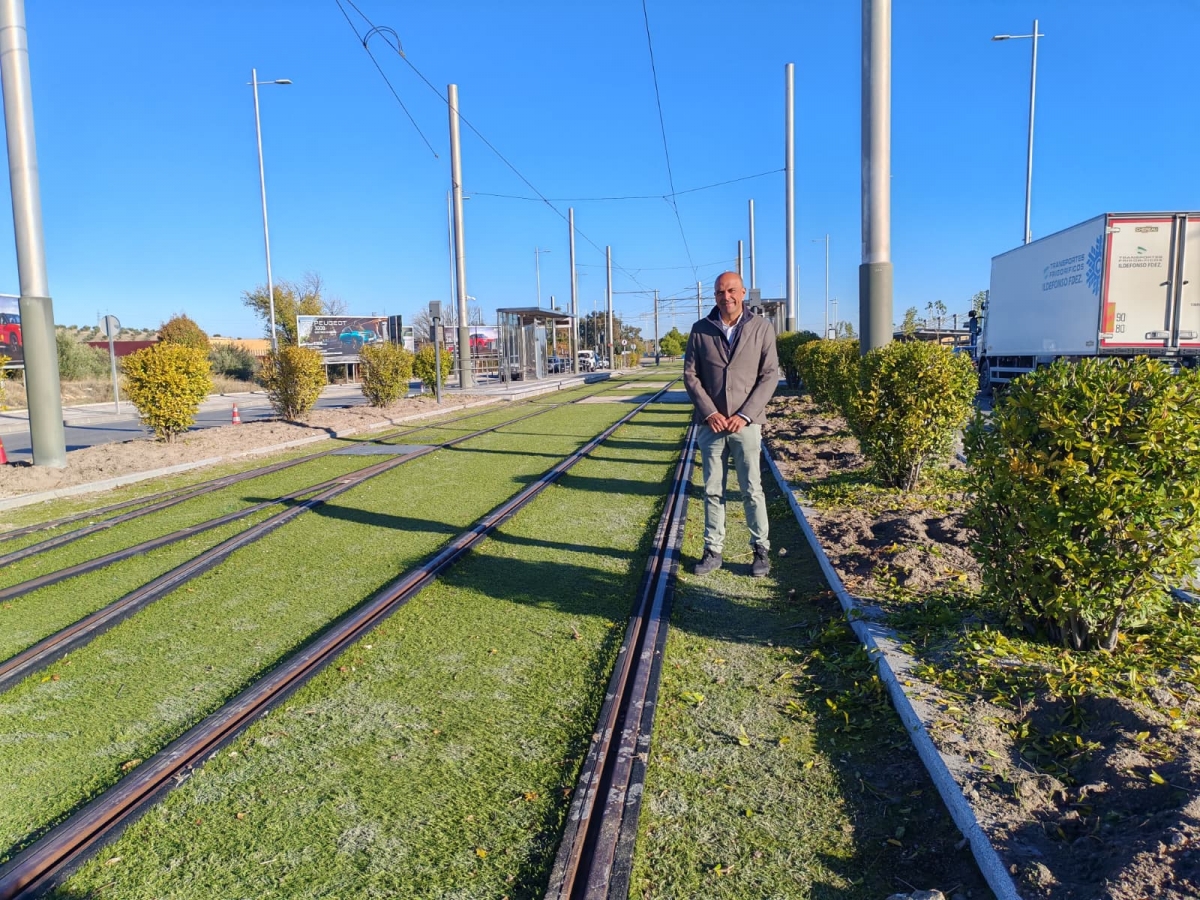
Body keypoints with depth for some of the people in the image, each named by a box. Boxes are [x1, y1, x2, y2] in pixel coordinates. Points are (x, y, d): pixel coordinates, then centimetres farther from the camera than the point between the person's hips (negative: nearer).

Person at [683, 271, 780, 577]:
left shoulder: (762, 328, -1)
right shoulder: (700, 330, 3)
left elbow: (770, 375, -3)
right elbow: (690, 375, 3)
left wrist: (744, 415, -11)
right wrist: (710, 413, -9)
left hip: (745, 423, -1)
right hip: (711, 422, 2)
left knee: (752, 489, 4)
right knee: (713, 491, 7)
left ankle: (761, 550, 17)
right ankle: (713, 551, 16)